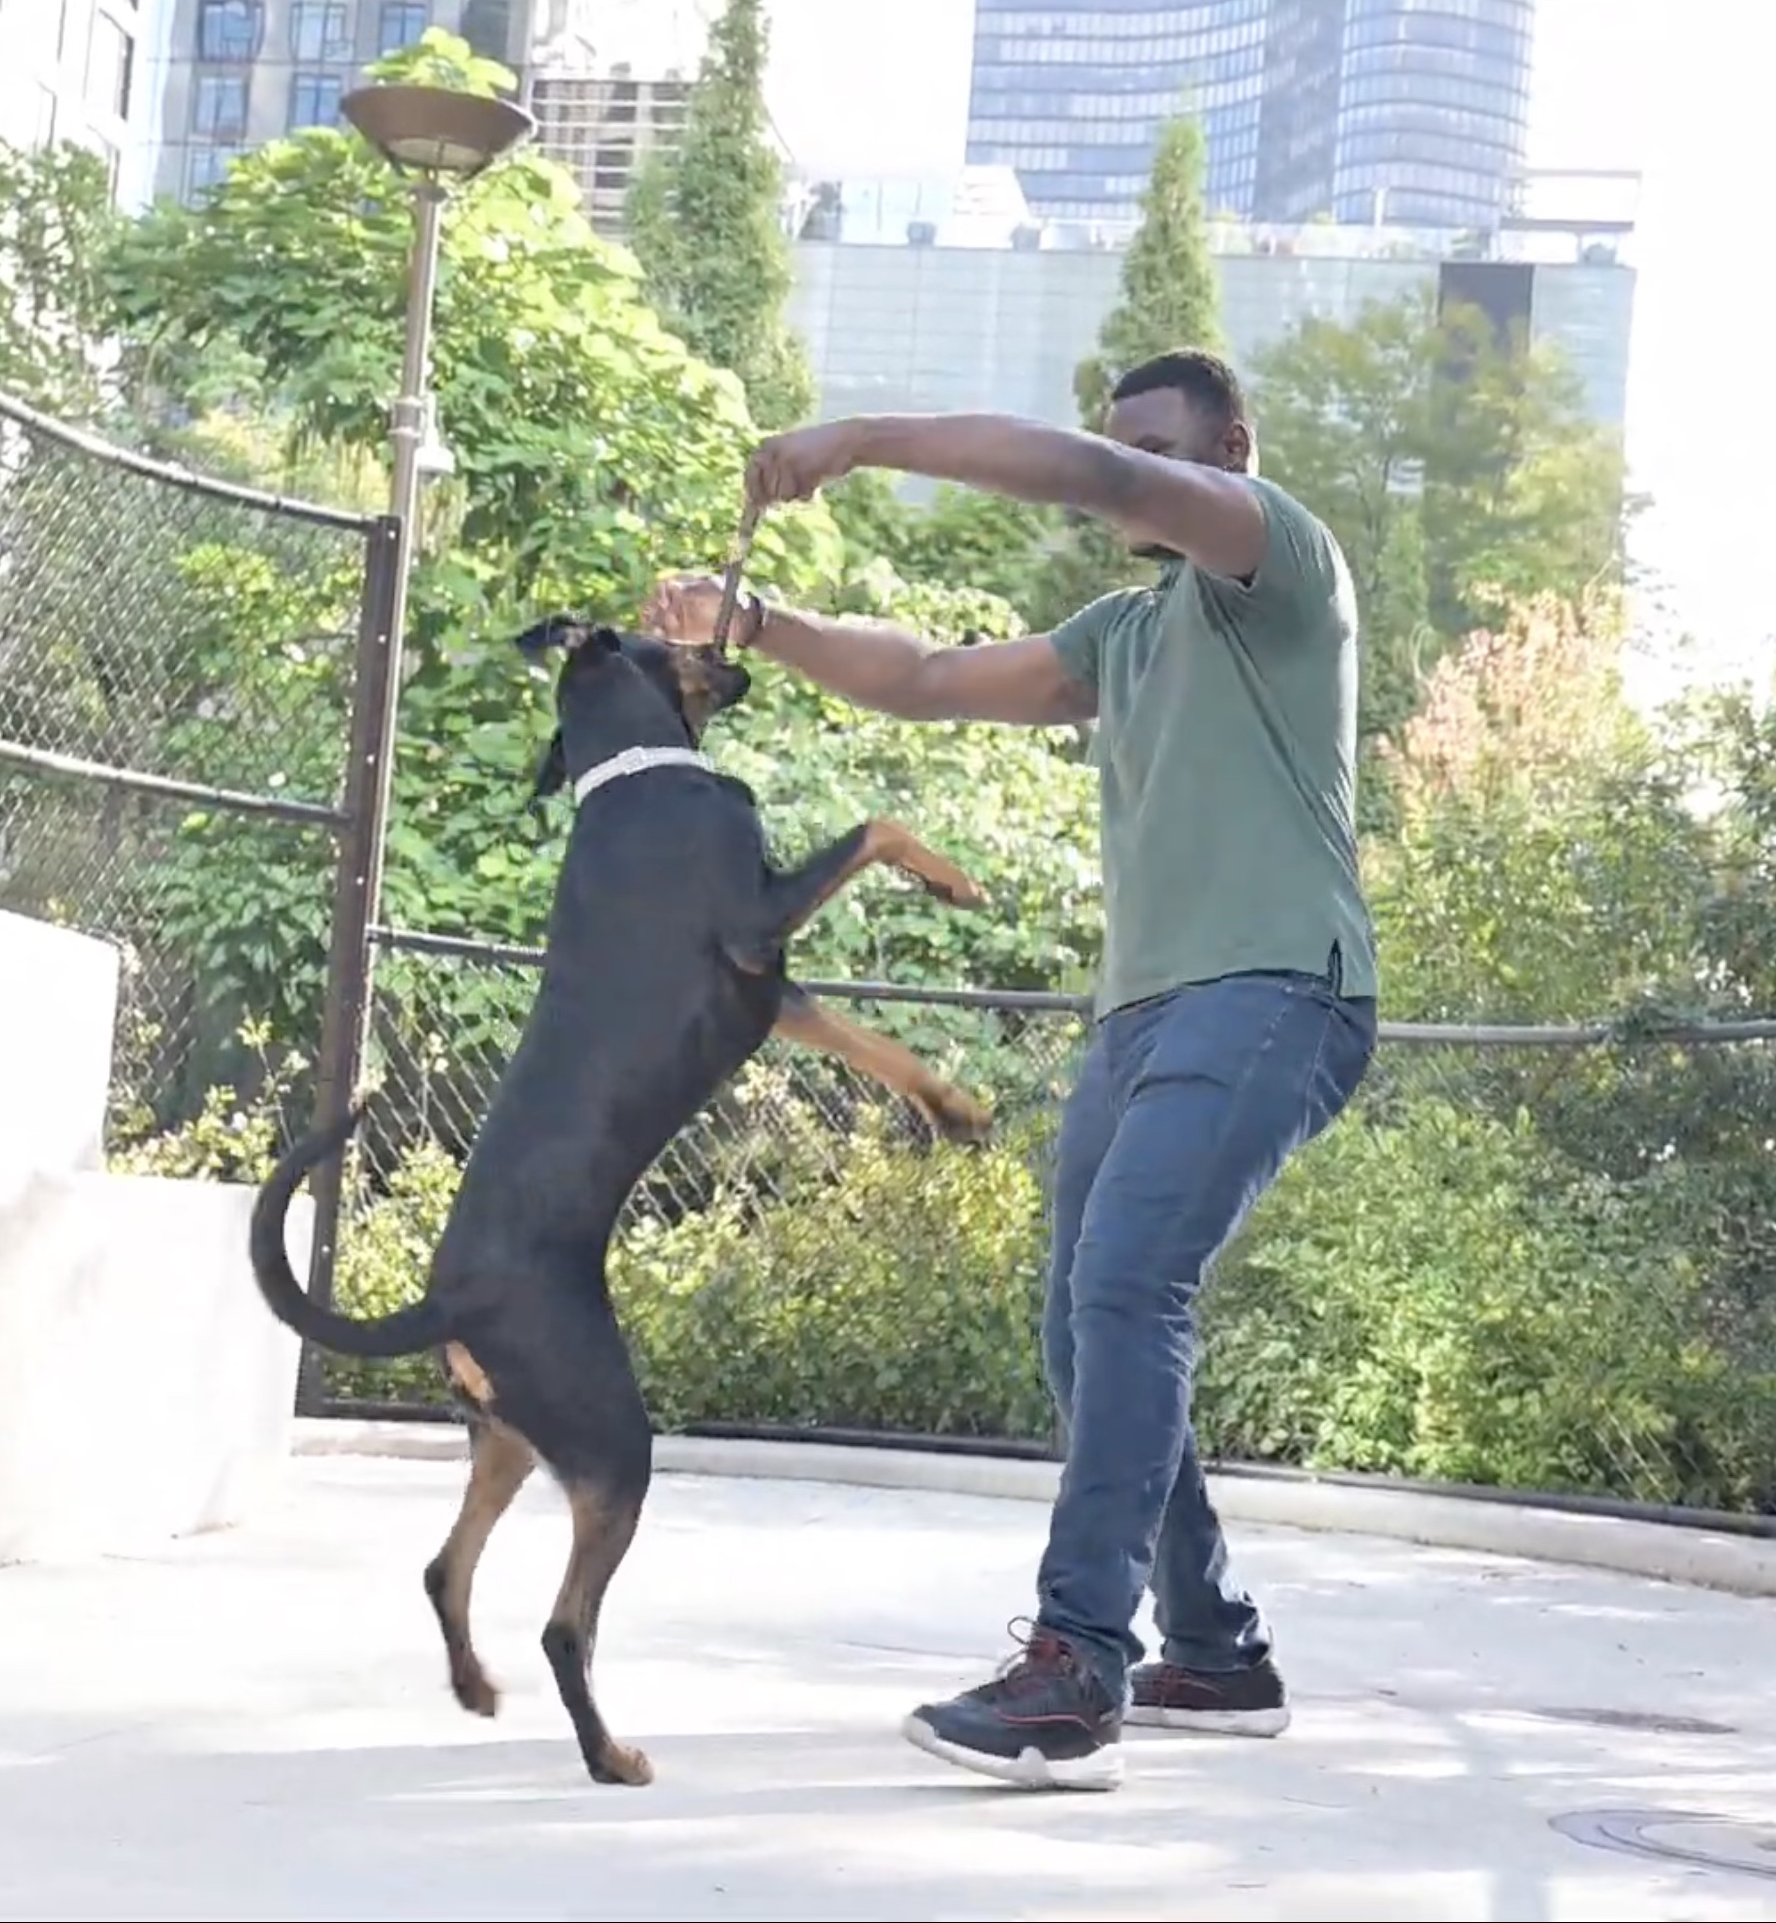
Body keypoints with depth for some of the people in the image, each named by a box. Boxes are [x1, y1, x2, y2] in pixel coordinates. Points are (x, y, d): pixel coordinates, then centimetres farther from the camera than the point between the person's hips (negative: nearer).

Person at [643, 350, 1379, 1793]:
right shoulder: (1126, 632, 25)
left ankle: (1077, 1675, -29)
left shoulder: (1282, 558, 2)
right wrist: (756, 626, 12)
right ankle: (1220, 1656, 19)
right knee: (1093, 1336, 8)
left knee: (1126, 1287, -25)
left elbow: (1092, 478, -15)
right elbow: (927, 681, 24)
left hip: (1272, 997, -9)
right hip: (1144, 1011, 9)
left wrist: (865, 441, -14)